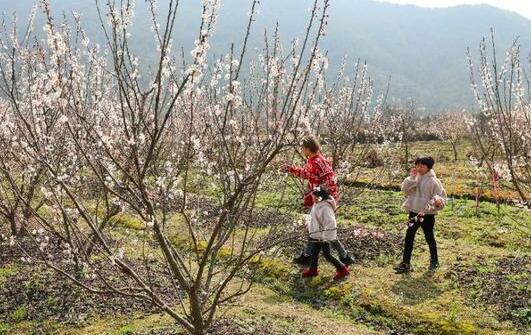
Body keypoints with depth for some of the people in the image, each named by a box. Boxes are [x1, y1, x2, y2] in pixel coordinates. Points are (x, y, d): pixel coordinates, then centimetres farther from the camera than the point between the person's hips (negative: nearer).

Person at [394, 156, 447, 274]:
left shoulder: (433, 181, -11)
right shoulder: (415, 178, 3)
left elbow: (441, 196, -12)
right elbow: (405, 190, -7)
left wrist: (438, 201, -35)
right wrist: (411, 177, -17)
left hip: (427, 214, -4)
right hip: (414, 212, 4)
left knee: (429, 237, 13)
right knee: (409, 237, 2)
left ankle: (434, 260, 35)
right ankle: (405, 263, 7)